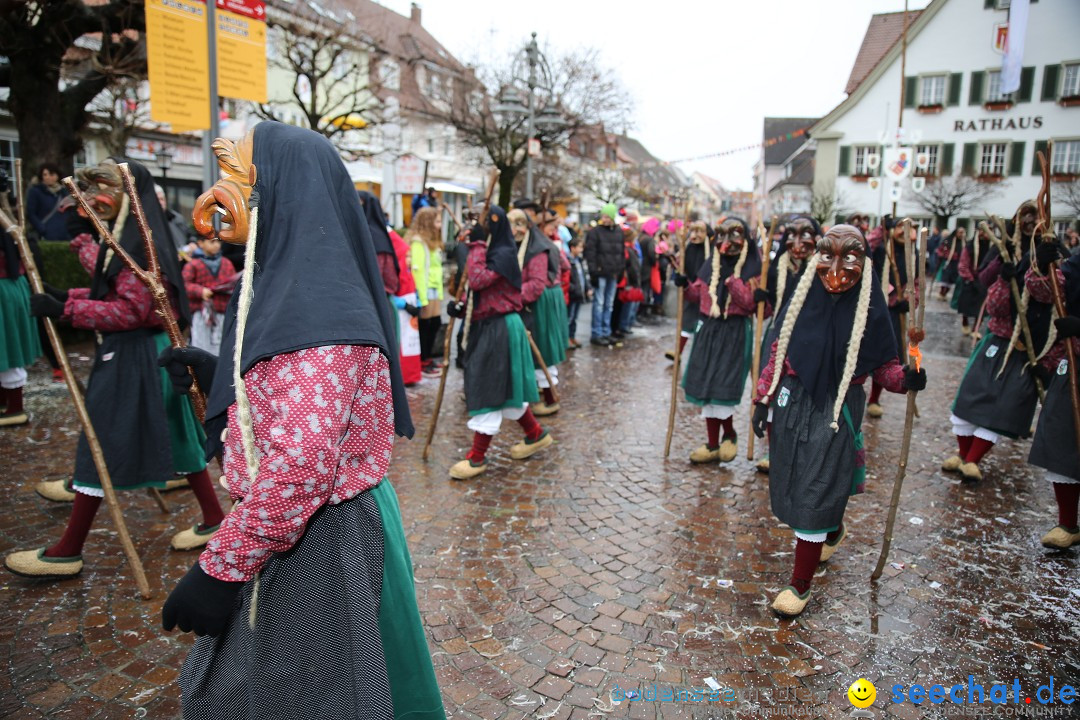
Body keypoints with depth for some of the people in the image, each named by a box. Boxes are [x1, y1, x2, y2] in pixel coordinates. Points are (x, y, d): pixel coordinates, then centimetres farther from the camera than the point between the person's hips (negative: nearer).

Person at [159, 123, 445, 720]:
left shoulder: (315, 306, -24)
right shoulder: (292, 281, 7)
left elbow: (302, 461, -30)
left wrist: (220, 568, -24)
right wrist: (216, 374, 12)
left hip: (320, 542, -9)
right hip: (296, 532, 9)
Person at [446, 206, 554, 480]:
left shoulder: (503, 254, -14)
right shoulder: (488, 252, 15)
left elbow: (478, 280, -28)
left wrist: (477, 245, -18)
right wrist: (462, 308, -1)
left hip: (499, 329, -10)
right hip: (485, 327, 10)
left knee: (489, 389, -4)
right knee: (502, 387, 17)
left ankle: (478, 457, 4)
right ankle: (536, 434, 32)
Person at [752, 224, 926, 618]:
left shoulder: (869, 311, -9)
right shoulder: (801, 299, -1)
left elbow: (884, 365, -2)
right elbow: (778, 353, 4)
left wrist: (907, 379, -23)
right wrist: (764, 400, 2)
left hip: (836, 413, -4)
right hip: (792, 404, 4)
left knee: (814, 495, -3)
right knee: (793, 482, 17)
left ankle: (800, 585, 13)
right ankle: (834, 531, 51)